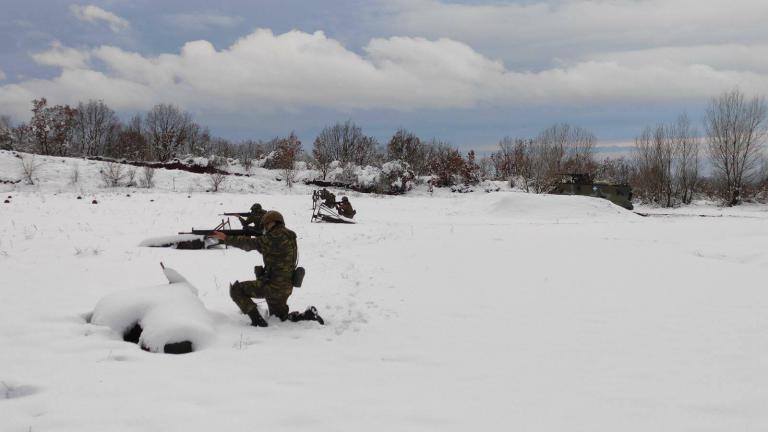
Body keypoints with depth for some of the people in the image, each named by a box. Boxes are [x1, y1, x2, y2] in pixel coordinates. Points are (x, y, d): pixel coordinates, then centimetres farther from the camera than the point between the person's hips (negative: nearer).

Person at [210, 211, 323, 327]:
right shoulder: (288, 237, 12)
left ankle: (257, 319, -6)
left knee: (235, 290, 0)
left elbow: (251, 244, -13)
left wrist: (226, 238, -6)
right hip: (285, 287, 9)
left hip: (273, 286, -9)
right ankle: (308, 314, 8)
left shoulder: (276, 236, -16)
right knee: (281, 317, 26)